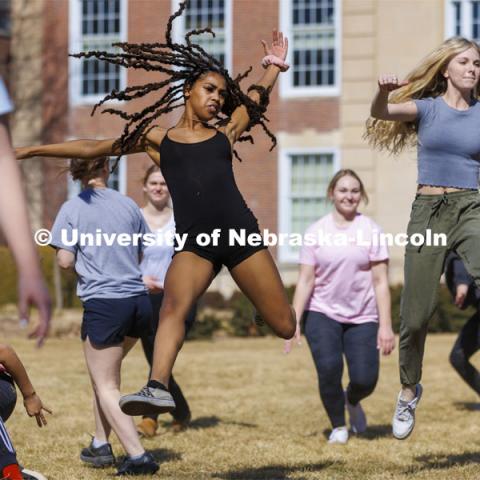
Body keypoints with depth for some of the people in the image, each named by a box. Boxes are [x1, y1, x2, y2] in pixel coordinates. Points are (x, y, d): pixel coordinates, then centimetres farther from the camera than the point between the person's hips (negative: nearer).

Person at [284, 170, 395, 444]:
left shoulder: (370, 230, -1)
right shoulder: (316, 232, 1)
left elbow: (381, 282, -3)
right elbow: (306, 280, 1)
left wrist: (386, 326, -8)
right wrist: (294, 321, -7)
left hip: (362, 318, 0)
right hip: (322, 314, 0)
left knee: (365, 379, -9)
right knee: (329, 369, -17)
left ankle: (352, 401, 30)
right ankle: (338, 426, 8)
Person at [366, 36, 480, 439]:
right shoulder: (426, 107, 4)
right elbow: (380, 113, -14)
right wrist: (384, 91, -34)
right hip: (428, 210, 0)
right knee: (416, 315, 3)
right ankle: (409, 390, 27)